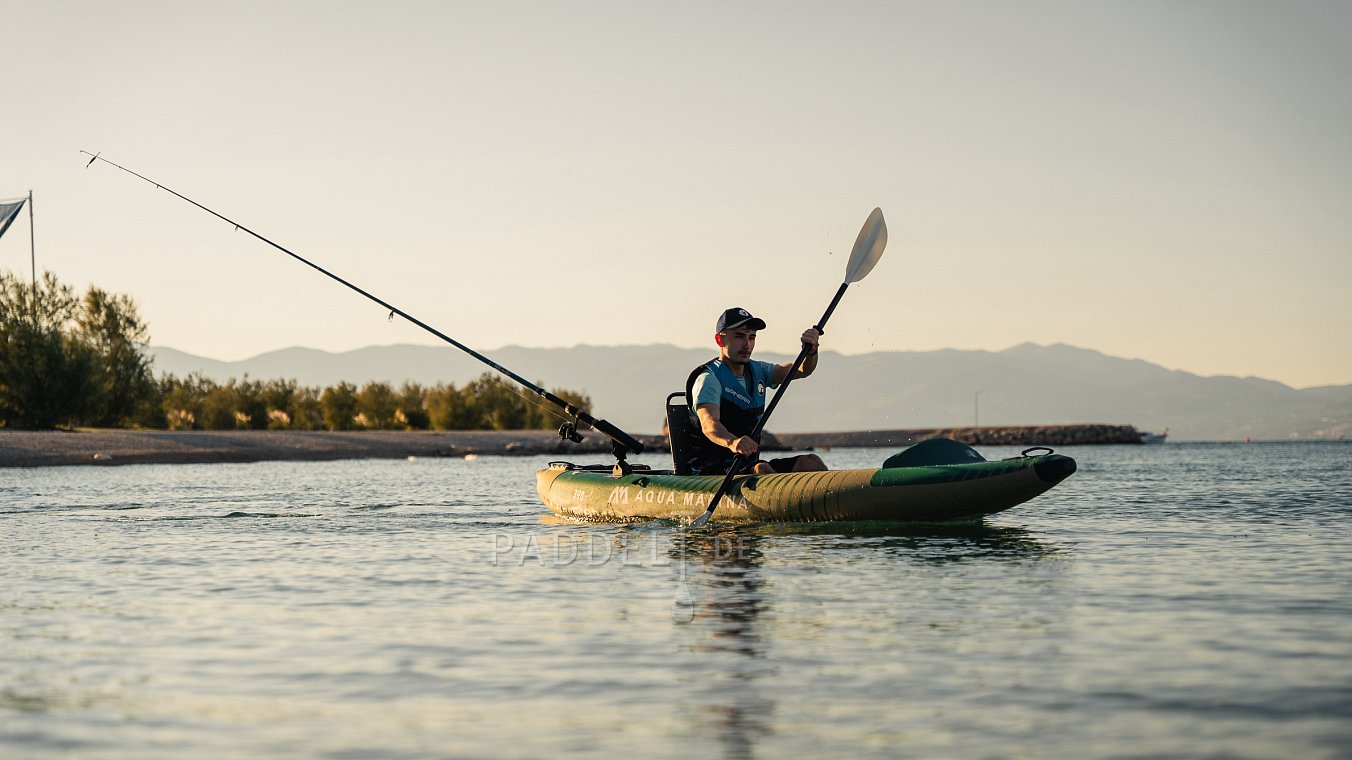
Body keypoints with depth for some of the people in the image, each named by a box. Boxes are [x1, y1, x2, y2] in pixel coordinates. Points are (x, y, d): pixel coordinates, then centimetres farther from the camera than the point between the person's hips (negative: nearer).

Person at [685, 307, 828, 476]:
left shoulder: (757, 371, 15)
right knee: (761, 469, -34)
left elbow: (802, 369, 3)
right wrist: (732, 442, -51)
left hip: (749, 466, 7)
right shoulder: (709, 379, -11)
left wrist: (811, 351, -21)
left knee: (811, 462, -11)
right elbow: (708, 423, -29)